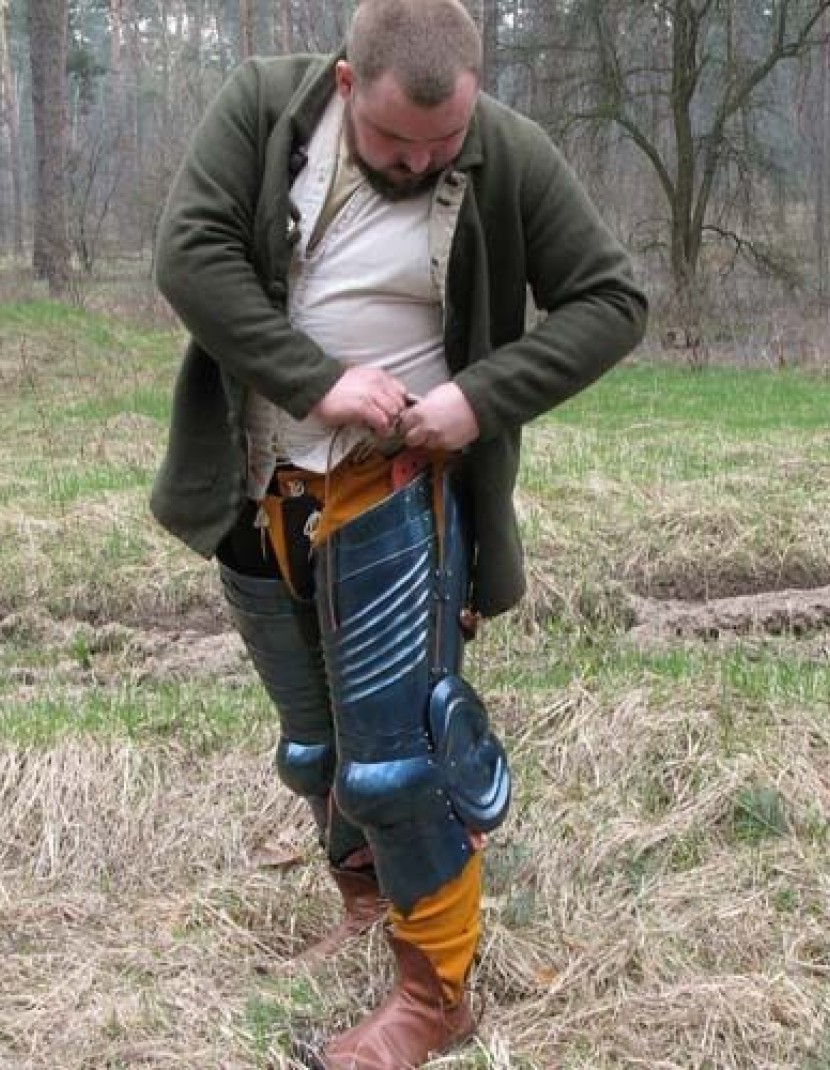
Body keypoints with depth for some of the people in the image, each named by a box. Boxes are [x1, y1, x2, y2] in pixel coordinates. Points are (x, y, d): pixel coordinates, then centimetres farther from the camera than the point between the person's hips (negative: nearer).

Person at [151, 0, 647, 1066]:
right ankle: (367, 905, 40)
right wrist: (317, 381, -24)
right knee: (313, 745, 16)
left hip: (391, 496, -3)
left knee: (393, 750, -4)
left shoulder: (511, 159, -11)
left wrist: (482, 395, -20)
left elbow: (610, 299, -6)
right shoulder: (261, 106, -8)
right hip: (258, 494, 4)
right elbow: (190, 253, -16)